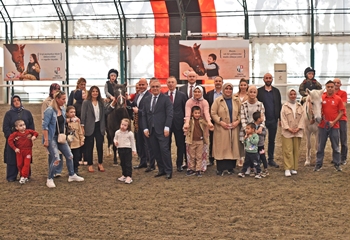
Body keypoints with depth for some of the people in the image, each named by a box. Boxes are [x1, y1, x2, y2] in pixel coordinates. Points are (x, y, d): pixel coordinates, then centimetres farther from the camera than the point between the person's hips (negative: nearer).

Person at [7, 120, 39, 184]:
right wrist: (14, 148, -14)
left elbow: (35, 133, 10)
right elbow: (9, 140, -10)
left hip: (28, 151, 0)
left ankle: (23, 177, -2)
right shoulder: (15, 134, -9)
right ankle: (22, 176, 20)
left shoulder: (29, 131, -3)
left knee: (26, 164, -5)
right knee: (19, 164, 6)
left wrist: (34, 136, -13)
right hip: (19, 151, 0)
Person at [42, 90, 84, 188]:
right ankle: (49, 179, 5)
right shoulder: (49, 110, -16)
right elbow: (45, 126, -17)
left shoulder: (63, 109, 6)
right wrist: (46, 140, -20)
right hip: (51, 138, -8)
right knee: (56, 159, -12)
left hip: (60, 137, 8)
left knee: (69, 156, 9)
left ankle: (72, 175, 26)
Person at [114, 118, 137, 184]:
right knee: (122, 163, 13)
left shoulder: (130, 133, -8)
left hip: (128, 149, -4)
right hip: (120, 149, 4)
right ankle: (124, 175, 24)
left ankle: (129, 176, -5)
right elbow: (115, 138, 16)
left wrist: (134, 150, 1)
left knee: (128, 163, -5)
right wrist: (115, 141, -7)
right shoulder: (117, 132, 1)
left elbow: (132, 142, 0)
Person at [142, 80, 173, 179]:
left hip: (162, 130, -5)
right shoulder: (147, 99, 14)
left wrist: (167, 128, -15)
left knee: (164, 150, -8)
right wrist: (145, 128, 3)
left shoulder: (166, 99, -1)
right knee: (156, 151, 6)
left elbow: (169, 114, -7)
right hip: (151, 130, 5)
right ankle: (161, 170, 15)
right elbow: (144, 115, 13)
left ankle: (168, 171, 2)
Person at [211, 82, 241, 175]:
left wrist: (237, 121, -5)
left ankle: (230, 167, 12)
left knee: (233, 147, 3)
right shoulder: (218, 100, 0)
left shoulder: (236, 101, 9)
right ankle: (220, 168, 1)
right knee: (221, 147, -4)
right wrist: (221, 122, -12)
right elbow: (213, 113, -2)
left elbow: (240, 113, 11)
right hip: (221, 129, -3)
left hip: (234, 128, 3)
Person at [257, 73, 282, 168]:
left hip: (273, 120, 3)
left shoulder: (276, 91, 8)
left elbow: (279, 105, 8)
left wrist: (280, 118, 3)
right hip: (262, 120, -2)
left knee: (272, 140, 9)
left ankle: (271, 159, 17)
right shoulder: (259, 91, 0)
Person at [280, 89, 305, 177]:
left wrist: (298, 128, -8)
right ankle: (287, 169, -6)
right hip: (287, 132, -3)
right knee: (288, 150, -6)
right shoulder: (285, 106, 2)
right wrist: (288, 128, -13)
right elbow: (283, 119, -4)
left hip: (297, 132, 3)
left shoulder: (300, 107, 10)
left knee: (296, 150, 6)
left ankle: (294, 168, 13)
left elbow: (302, 118, 5)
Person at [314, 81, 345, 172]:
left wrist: (334, 122, -12)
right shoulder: (321, 98, 0)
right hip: (322, 126, 1)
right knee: (320, 147, 8)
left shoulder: (338, 99, -2)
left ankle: (337, 164, 17)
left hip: (334, 126, -1)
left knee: (335, 147, 7)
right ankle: (318, 164, 17)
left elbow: (341, 112, -3)